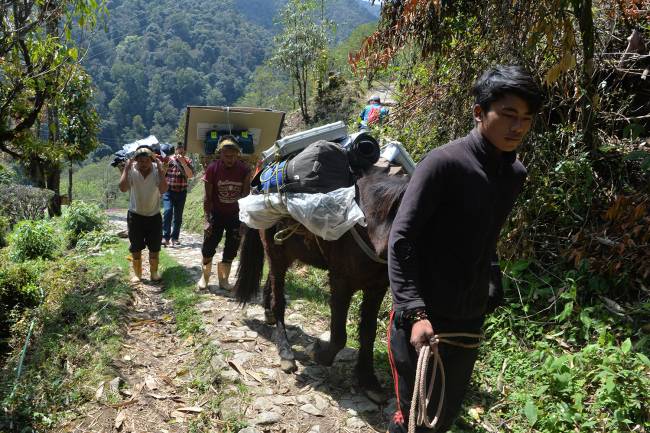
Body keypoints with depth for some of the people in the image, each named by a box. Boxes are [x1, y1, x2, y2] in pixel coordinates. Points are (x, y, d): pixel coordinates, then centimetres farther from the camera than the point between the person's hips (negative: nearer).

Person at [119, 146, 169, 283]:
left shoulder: (157, 170, -12)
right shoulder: (131, 170, -13)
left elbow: (163, 189, -26)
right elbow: (123, 188, -27)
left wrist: (160, 169, -28)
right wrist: (126, 168, -26)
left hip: (154, 216, 1)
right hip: (135, 215, 0)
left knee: (154, 248, 11)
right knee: (136, 248, 10)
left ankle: (154, 273, 28)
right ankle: (137, 274, 26)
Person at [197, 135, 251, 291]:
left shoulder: (244, 169, -11)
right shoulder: (213, 168, -14)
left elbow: (246, 195, -5)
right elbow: (208, 197, -9)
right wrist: (208, 219, -13)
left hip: (236, 214, 1)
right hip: (216, 213, -1)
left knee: (231, 249, 7)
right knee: (208, 247, 1)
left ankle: (223, 279, 23)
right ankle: (205, 277, 22)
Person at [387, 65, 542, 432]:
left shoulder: (516, 174, 4)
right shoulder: (444, 163, -17)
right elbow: (401, 239, -18)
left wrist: (494, 288, 10)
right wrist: (415, 312, -24)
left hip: (470, 320, 6)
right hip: (425, 319, -6)